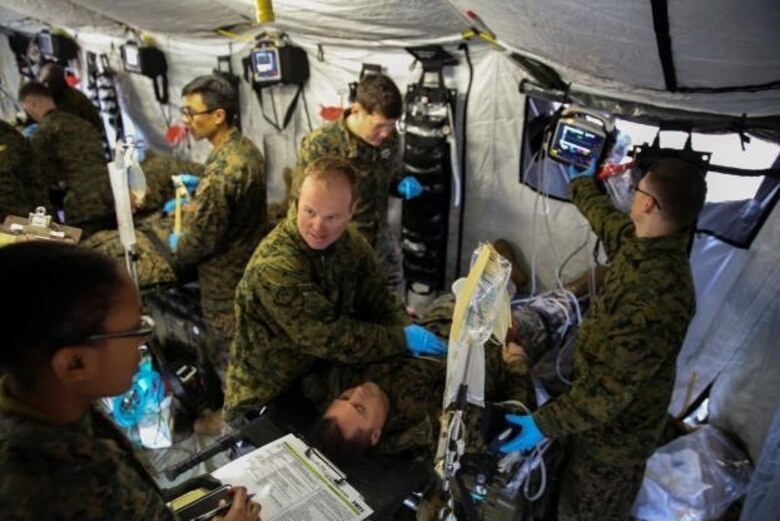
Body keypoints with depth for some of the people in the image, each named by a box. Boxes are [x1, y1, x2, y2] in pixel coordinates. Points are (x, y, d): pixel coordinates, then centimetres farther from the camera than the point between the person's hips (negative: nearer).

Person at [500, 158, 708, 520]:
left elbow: (613, 387, -34)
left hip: (619, 421, -8)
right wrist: (580, 182, 32)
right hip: (599, 391, 8)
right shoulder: (641, 240, -9)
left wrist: (544, 424, -32)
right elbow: (605, 218, 15)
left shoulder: (658, 297, -38)